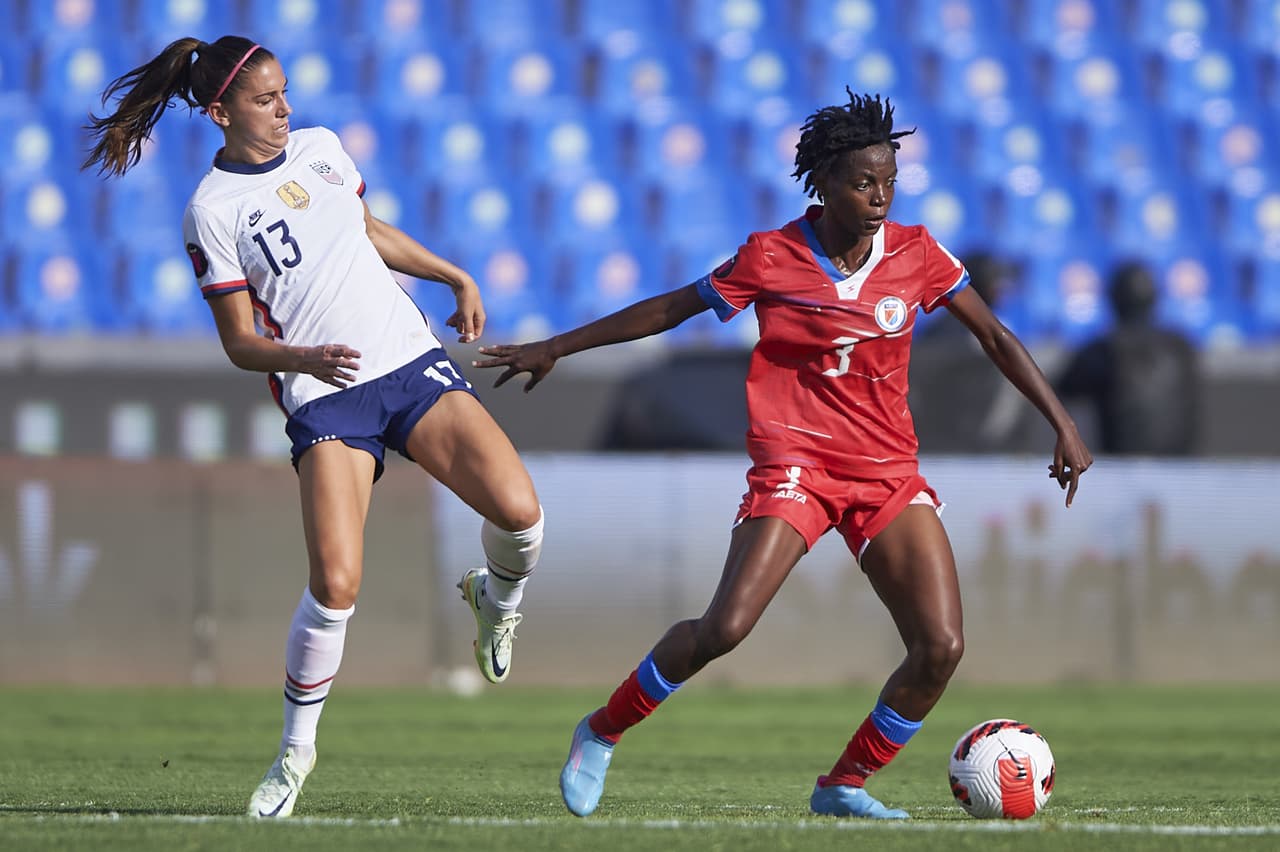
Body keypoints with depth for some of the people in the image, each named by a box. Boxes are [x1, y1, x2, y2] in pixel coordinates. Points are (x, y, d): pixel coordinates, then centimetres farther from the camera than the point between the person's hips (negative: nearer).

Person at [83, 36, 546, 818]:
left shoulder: (318, 146, 10)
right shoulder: (213, 211, -5)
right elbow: (240, 343, -4)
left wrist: (458, 279, 25)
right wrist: (303, 358, -22)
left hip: (412, 358, 4)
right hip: (324, 399, -4)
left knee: (518, 509, -17)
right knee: (336, 583, -19)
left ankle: (498, 598, 20)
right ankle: (297, 747, 3)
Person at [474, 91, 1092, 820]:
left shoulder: (915, 253, 1)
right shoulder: (771, 258, -5)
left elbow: (995, 337, 10)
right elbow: (670, 309, 7)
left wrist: (1063, 425, 4)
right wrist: (555, 349, 13)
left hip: (889, 472, 4)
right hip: (794, 463, -3)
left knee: (942, 646, -11)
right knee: (726, 627, -21)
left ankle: (845, 784, 9)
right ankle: (602, 733, 2)